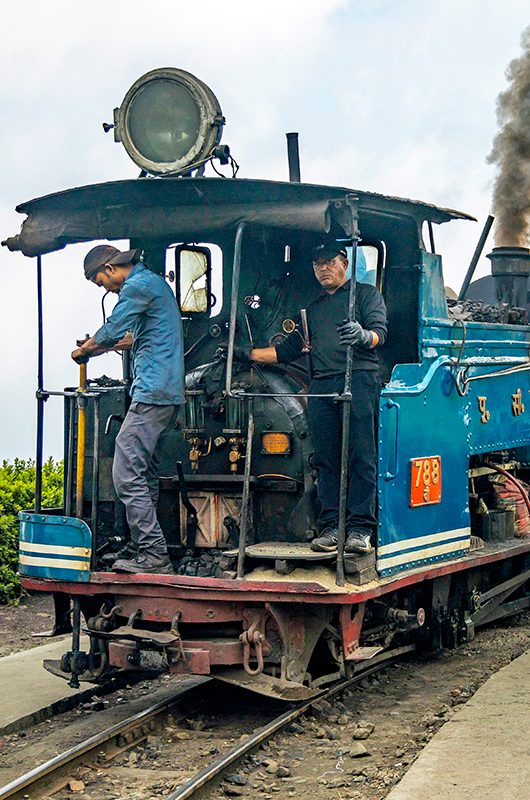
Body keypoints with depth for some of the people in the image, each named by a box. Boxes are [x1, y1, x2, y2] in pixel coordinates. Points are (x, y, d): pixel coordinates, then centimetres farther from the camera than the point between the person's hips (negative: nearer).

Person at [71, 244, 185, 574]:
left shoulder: (138, 285, -9)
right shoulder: (156, 283, 23)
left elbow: (111, 333, -12)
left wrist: (84, 350, 7)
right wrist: (103, 345, 32)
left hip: (152, 392, -11)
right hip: (169, 393, 11)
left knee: (127, 473, -12)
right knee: (146, 473, 14)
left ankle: (153, 553, -13)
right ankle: (142, 547, 18)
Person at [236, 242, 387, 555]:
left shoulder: (366, 294, 14)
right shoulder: (313, 309, 29)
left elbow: (380, 332, -2)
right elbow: (288, 350, 31)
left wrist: (363, 335, -25)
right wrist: (249, 353, 22)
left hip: (360, 380, -5)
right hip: (322, 386, 5)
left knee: (362, 457, -10)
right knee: (327, 460, 0)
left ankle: (360, 529, -12)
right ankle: (331, 527, 0)